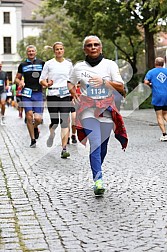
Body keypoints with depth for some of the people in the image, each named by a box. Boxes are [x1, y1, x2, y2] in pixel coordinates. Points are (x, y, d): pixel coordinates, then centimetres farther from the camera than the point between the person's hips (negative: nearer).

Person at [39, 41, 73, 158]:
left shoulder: (69, 64, 11)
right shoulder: (49, 64, 4)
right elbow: (42, 79, 5)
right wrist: (46, 84, -15)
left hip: (65, 95, 1)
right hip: (52, 95, -1)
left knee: (65, 122, -8)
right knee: (54, 122, 0)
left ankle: (64, 149, -10)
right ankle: (51, 135, 35)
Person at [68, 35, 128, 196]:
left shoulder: (110, 65, 4)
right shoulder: (79, 67, 6)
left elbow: (121, 87, -1)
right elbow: (70, 83, 22)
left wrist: (104, 81, -16)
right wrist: (73, 94, 1)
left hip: (107, 110, 2)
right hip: (88, 111, -2)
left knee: (103, 146, 9)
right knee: (95, 144, -17)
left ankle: (96, 172, 34)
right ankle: (98, 180, -21)